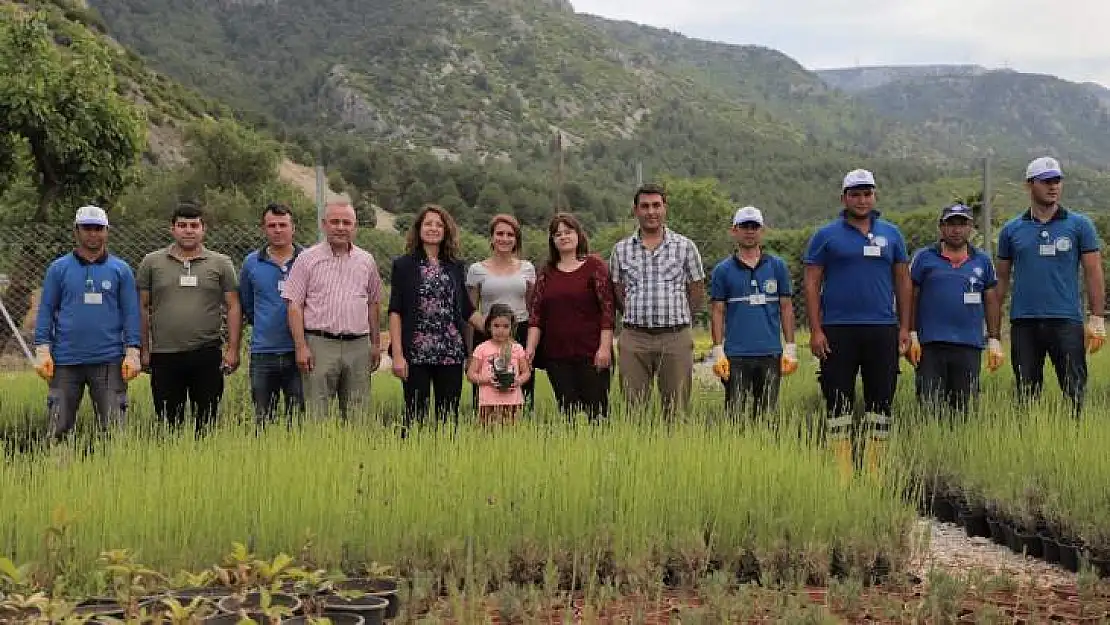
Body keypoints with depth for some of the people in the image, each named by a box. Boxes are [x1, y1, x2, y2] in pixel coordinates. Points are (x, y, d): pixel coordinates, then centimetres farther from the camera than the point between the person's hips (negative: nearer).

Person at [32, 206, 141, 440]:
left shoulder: (121, 270, 8)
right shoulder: (58, 269, 8)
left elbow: (131, 313, 5)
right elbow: (46, 311, 6)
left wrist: (132, 352, -3)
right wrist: (42, 350, -3)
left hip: (109, 361, 0)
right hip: (65, 361, 0)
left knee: (113, 428, 1)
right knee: (59, 428, 3)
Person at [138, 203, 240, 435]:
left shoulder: (221, 264, 6)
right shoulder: (151, 263, 8)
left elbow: (233, 307, 4)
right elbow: (143, 308, 8)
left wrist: (233, 349, -3)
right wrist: (144, 350, 3)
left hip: (207, 355, 0)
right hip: (164, 356, 1)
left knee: (206, 423, 4)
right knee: (168, 424, 5)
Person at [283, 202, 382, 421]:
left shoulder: (366, 261, 12)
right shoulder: (307, 259, 2)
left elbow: (373, 304, 18)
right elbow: (294, 305, -2)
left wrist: (376, 343, 15)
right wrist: (301, 346, -9)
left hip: (358, 346, 3)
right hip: (319, 344, -3)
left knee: (357, 416, 6)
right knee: (316, 415, -4)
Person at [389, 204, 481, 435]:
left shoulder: (456, 267, 13)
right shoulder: (403, 265, 3)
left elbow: (467, 310, 17)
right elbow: (395, 312, -2)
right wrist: (397, 354, -10)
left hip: (451, 354, 3)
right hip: (416, 353, -3)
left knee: (449, 416, 5)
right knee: (415, 416, 0)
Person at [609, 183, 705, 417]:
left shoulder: (685, 246, 5)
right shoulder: (621, 249, 9)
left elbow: (697, 293, 10)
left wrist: (677, 317, 10)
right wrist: (638, 317, 9)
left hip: (675, 338, -1)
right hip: (634, 338, 1)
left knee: (676, 408, 1)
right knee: (632, 407, 1)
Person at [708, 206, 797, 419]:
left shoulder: (778, 266, 9)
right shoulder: (723, 270, 5)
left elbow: (786, 308, 9)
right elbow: (717, 312, 4)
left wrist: (790, 348, 2)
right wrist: (717, 352, -5)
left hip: (770, 354, 1)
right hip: (736, 355, -1)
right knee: (734, 415, -2)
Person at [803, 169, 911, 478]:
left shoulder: (891, 234, 12)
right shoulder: (826, 236, 4)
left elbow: (903, 282, 14)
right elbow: (812, 284, 1)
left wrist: (904, 327, 7)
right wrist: (815, 330, -7)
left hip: (882, 329, 3)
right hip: (838, 330, -2)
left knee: (881, 401, 5)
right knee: (839, 402, -1)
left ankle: (874, 471, 13)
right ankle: (843, 472, 3)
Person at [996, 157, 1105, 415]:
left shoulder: (1080, 225, 5)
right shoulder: (1011, 229, 10)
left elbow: (1093, 274, 4)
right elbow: (1002, 279, 12)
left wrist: (1097, 321, -3)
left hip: (1066, 321, -2)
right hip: (1024, 323, 2)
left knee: (1075, 393, -3)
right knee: (1026, 396, 6)